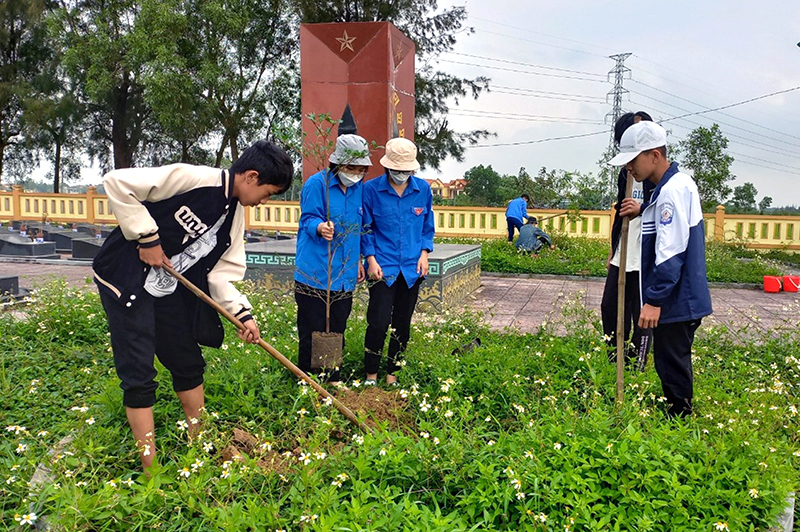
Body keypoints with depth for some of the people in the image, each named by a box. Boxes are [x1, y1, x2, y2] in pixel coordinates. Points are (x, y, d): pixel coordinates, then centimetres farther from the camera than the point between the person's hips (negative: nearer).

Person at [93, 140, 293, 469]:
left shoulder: (235, 214, 4)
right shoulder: (192, 179, -21)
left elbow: (220, 272, 4)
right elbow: (117, 183, -21)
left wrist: (243, 313, -8)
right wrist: (147, 237, -20)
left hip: (169, 291, 8)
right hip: (126, 279, -8)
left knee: (189, 364, 15)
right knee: (139, 377, -6)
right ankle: (150, 468, 6)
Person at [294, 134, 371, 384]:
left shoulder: (358, 188, 13)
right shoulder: (317, 183, -8)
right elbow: (308, 219, -12)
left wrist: (357, 259, 23)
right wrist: (320, 227, -34)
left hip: (344, 276, 6)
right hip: (314, 274, -6)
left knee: (337, 332, 13)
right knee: (312, 334, -1)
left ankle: (333, 381, 26)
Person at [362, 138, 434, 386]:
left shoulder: (423, 189, 4)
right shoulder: (371, 189, -5)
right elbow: (365, 228, 2)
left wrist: (424, 253, 2)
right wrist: (371, 259, -6)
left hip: (412, 268, 3)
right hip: (383, 267, -3)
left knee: (402, 325, 10)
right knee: (378, 323, -9)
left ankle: (392, 375, 24)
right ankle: (371, 375, 9)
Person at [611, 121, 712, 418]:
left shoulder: (671, 191, -20)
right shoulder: (679, 183, 11)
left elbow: (671, 252, -24)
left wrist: (654, 300, -23)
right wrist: (643, 213, 3)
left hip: (676, 302, -10)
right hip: (681, 299, 10)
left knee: (672, 368, 1)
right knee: (672, 364, 19)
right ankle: (679, 414, 31)